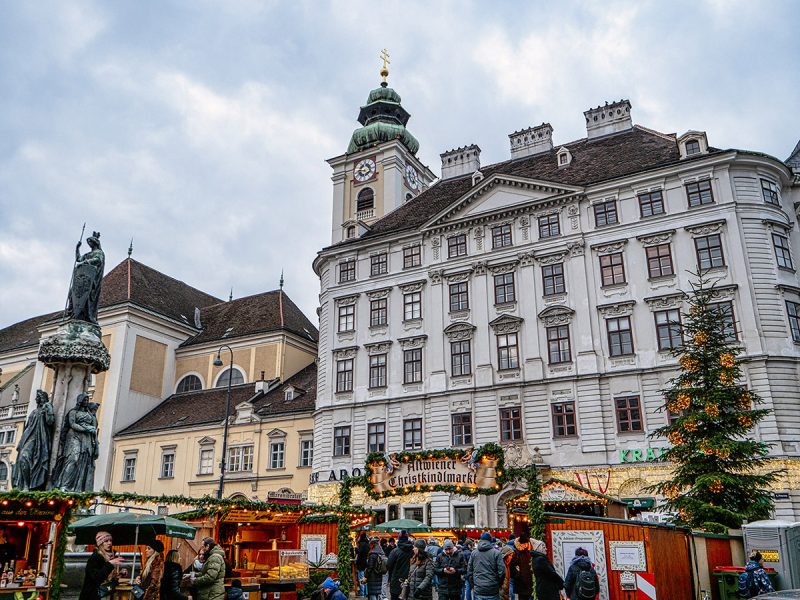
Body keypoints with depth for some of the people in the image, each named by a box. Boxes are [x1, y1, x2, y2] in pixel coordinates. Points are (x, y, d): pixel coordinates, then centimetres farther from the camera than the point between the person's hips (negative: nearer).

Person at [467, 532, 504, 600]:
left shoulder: (473, 553, 5)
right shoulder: (496, 553, -4)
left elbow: (469, 572, 6)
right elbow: (502, 571, -7)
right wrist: (499, 584, 9)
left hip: (478, 591, 2)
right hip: (493, 591, -2)